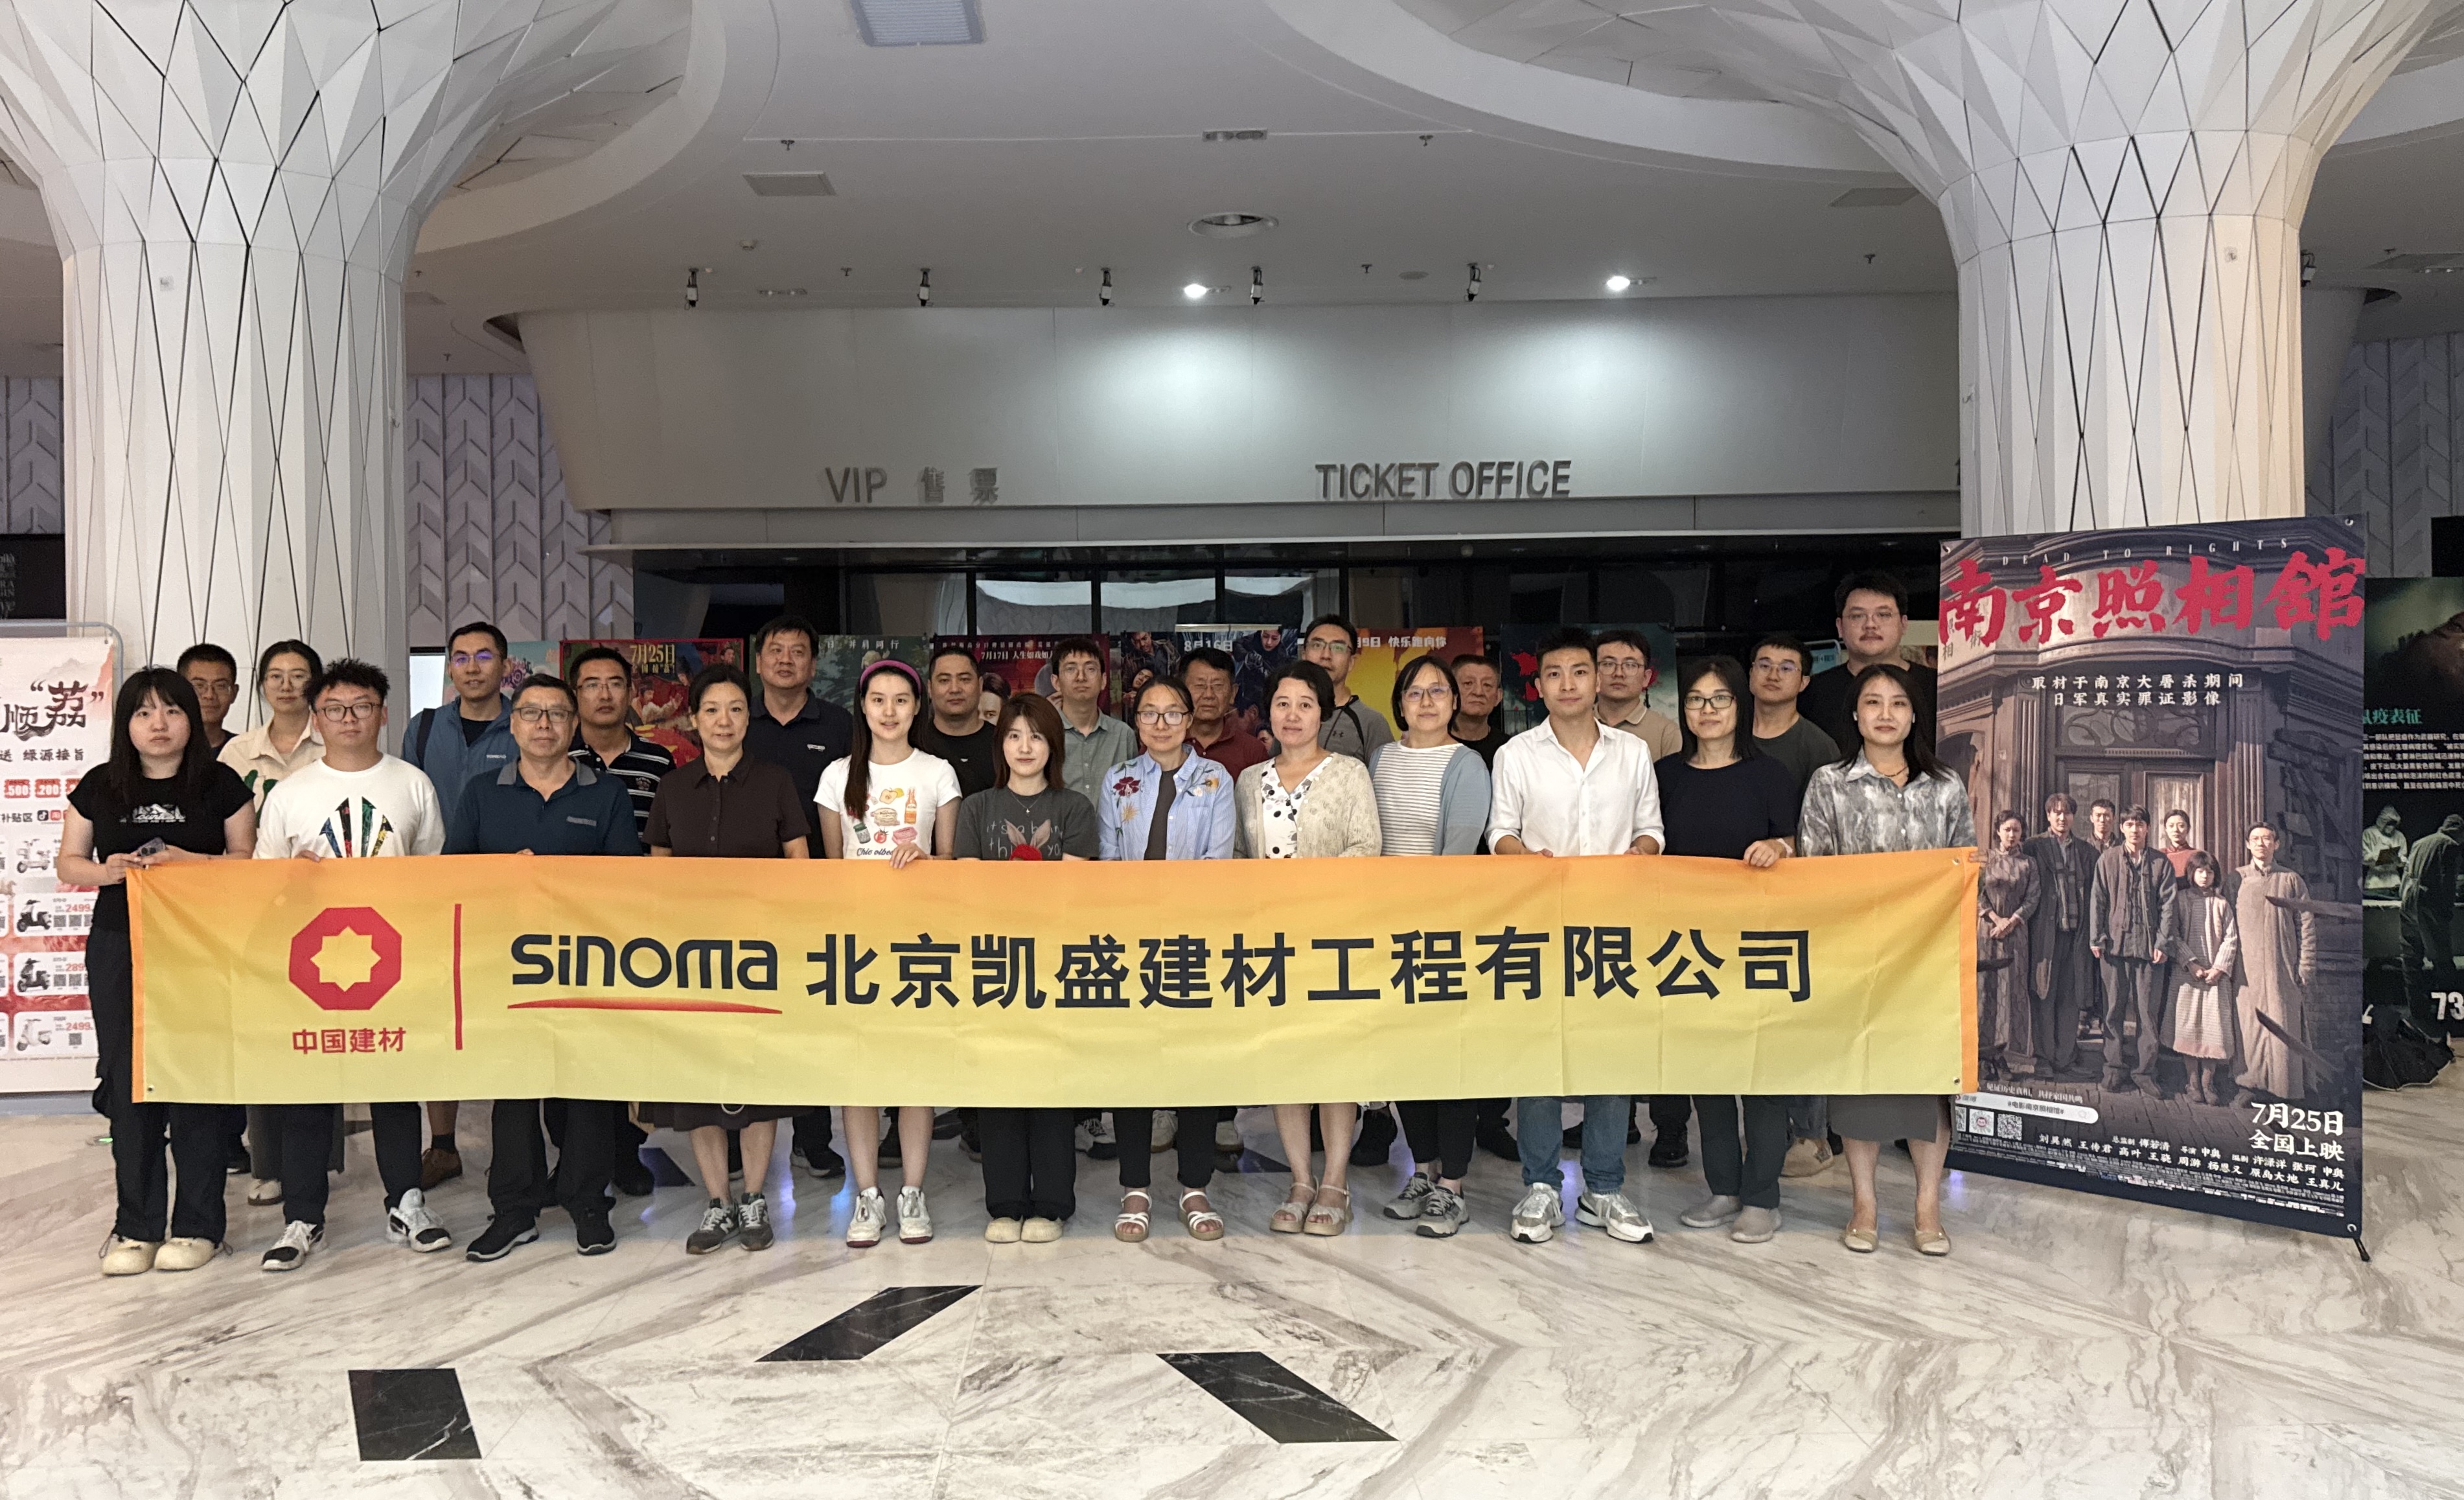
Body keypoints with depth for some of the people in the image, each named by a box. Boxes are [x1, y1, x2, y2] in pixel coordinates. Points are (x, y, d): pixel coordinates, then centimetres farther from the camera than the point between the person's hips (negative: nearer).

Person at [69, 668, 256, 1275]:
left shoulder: (220, 783, 2)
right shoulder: (99, 788, 7)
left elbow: (248, 858, 2)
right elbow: (68, 863, 11)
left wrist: (189, 861, -14)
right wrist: (105, 870, -10)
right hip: (118, 950, 2)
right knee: (127, 1083, 4)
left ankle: (198, 1225, 10)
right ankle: (136, 1226, 15)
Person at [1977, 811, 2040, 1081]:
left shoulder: (2028, 864, 9)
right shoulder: (1985, 858, 7)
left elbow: (2033, 898, 3)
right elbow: (1976, 892, 1)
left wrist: (2011, 922, -9)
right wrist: (1996, 918, -9)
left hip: (2016, 932, 1)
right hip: (1986, 929, -1)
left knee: (2014, 988, -2)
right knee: (1985, 987, -2)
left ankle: (2012, 1054, 2)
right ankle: (1984, 1053, 0)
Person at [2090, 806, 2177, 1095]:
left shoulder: (2161, 863, 7)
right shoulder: (2108, 860, 8)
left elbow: (2167, 904, 4)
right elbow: (2097, 900, 6)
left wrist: (2163, 943, -3)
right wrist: (2096, 938, -2)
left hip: (2149, 945, 0)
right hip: (2115, 942, 0)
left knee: (2148, 1010, 1)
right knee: (2115, 1008, 3)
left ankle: (2144, 1071, 8)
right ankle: (2114, 1070, 9)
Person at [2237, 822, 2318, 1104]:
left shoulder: (2292, 880, 7)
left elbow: (2307, 927, 5)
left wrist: (2306, 968, -3)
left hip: (2283, 968, 0)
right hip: (2247, 968, 0)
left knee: (2282, 1025, -1)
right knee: (2248, 1023, -2)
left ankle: (2282, 1089, 5)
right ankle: (2248, 1085, 3)